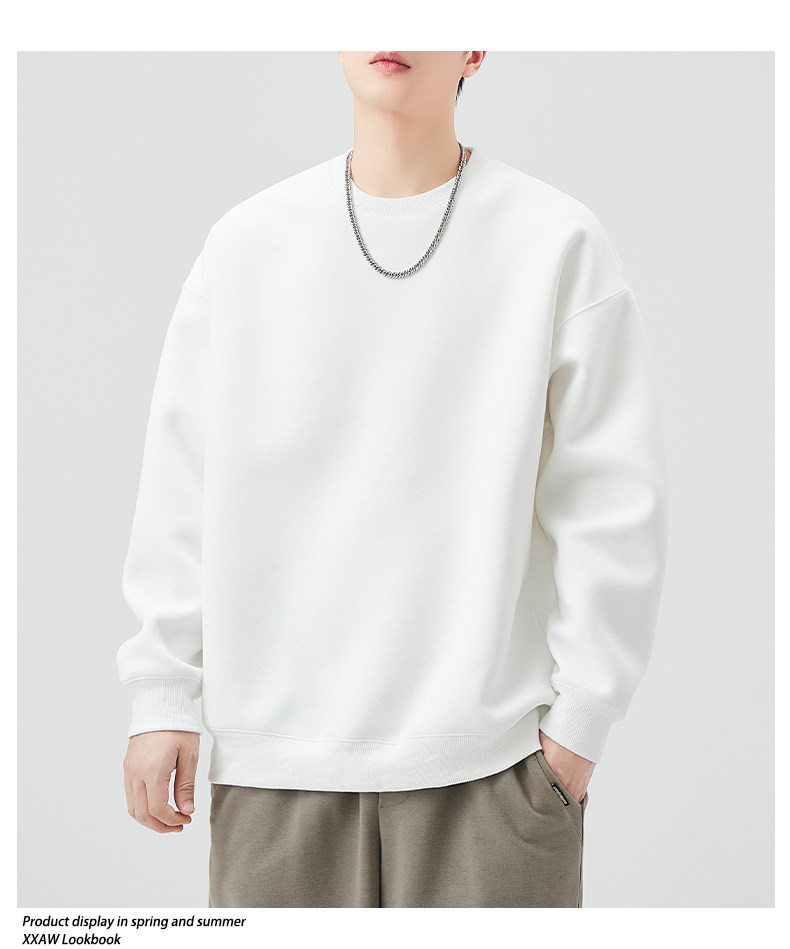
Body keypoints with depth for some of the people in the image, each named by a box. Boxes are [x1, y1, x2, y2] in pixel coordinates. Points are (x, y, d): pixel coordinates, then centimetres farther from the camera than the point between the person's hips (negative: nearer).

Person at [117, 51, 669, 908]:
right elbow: (182, 494, 8)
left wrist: (582, 716, -2)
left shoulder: (558, 241, 0)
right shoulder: (245, 243, 7)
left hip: (489, 758, -2)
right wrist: (161, 696, 4)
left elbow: (612, 505, 0)